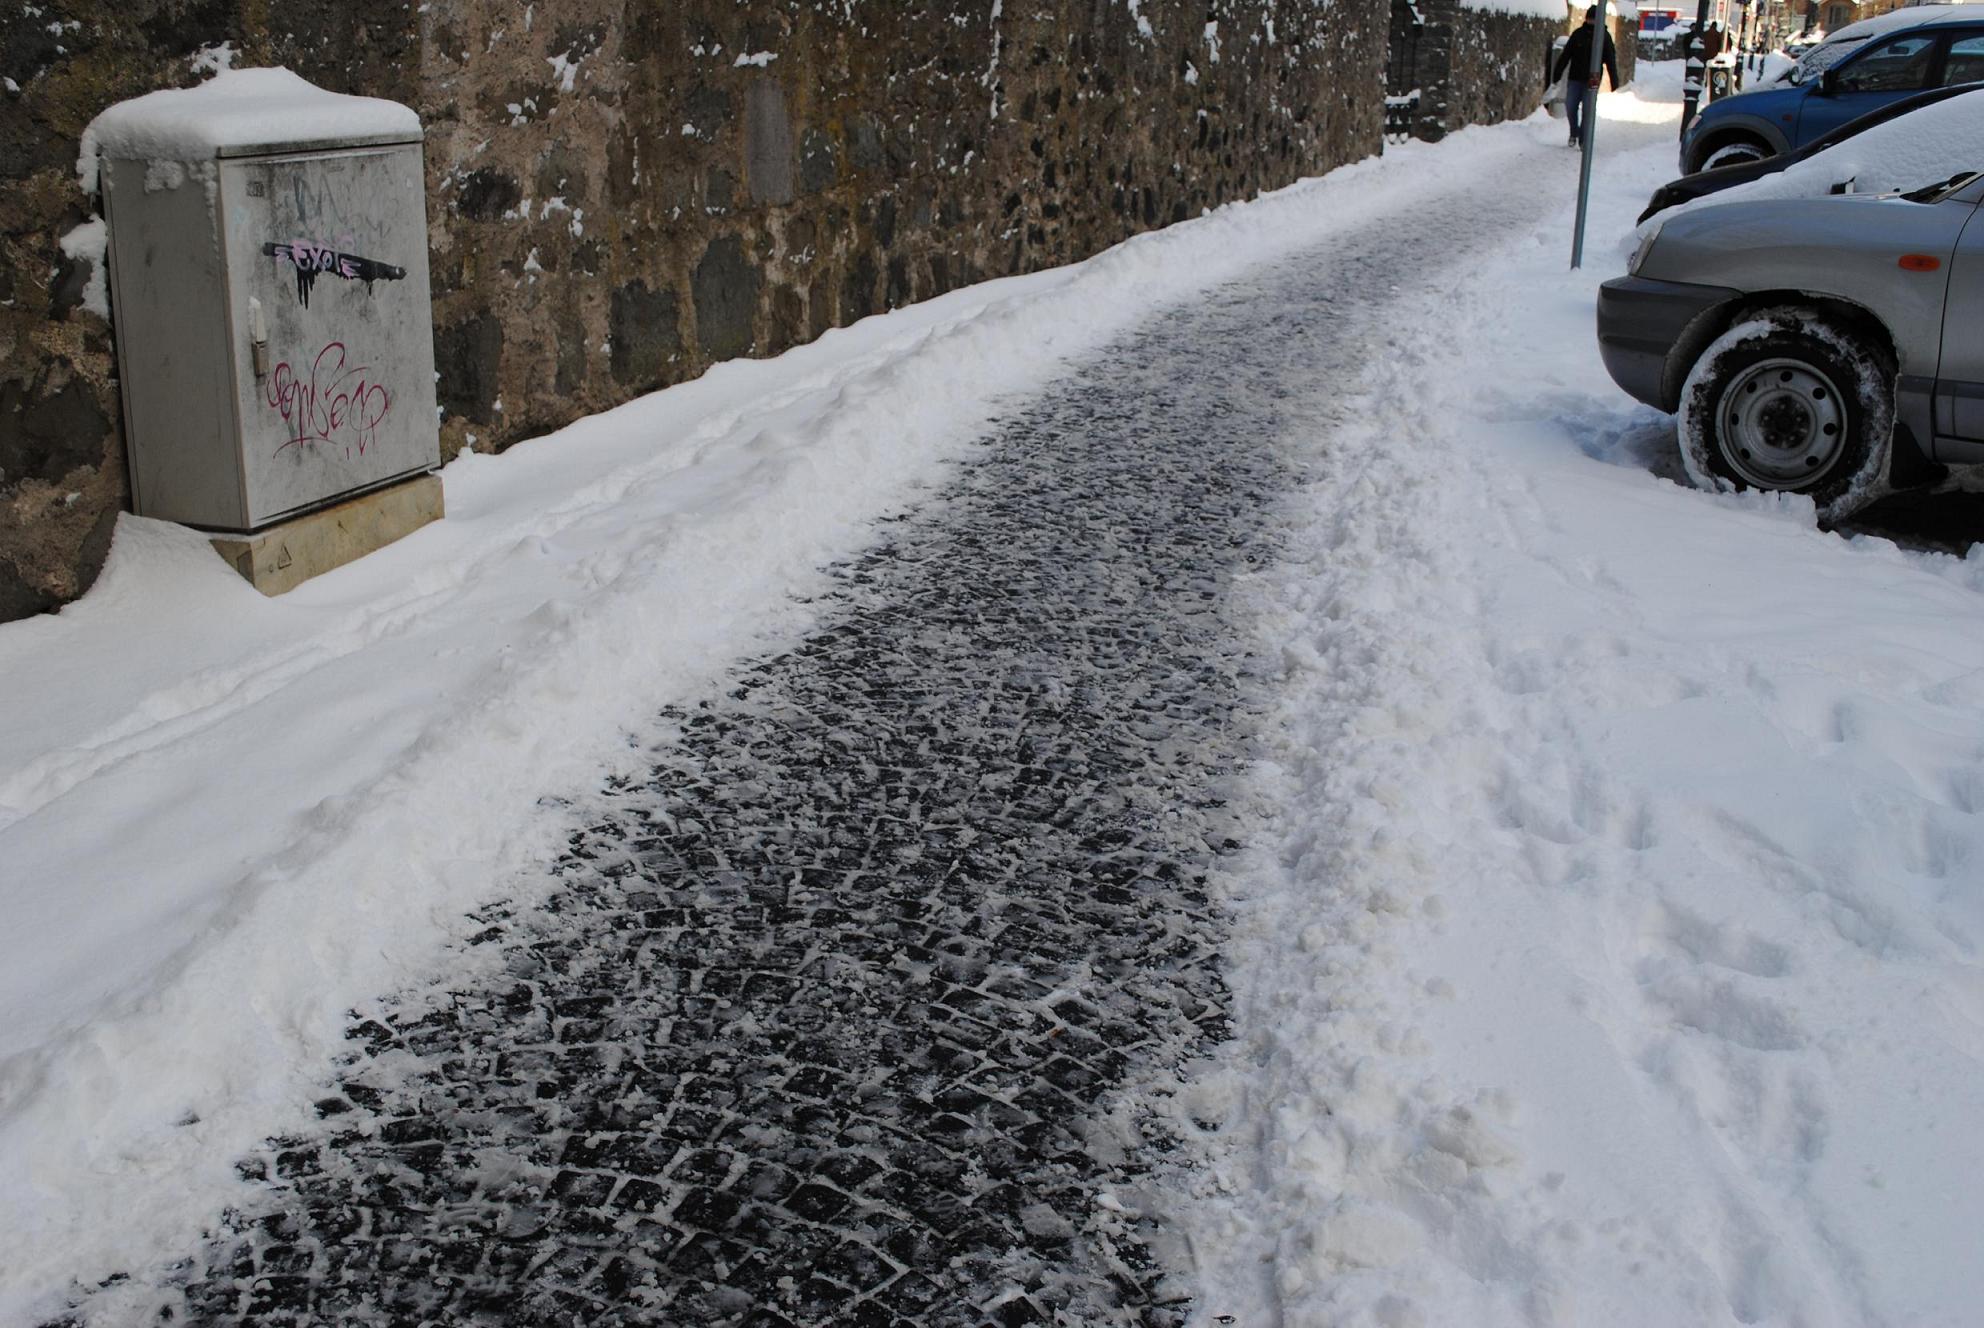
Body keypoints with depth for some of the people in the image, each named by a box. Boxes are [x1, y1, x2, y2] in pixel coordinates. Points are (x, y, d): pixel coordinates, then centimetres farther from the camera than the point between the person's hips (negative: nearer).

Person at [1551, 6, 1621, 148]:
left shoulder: (1604, 37, 1)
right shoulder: (1578, 34, 5)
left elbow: (1611, 61, 0)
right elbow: (1565, 55, 7)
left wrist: (1615, 82, -6)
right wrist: (1557, 74, 1)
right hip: (1575, 78, 2)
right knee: (1570, 107, -1)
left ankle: (1583, 140, 5)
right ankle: (1574, 133, 22)